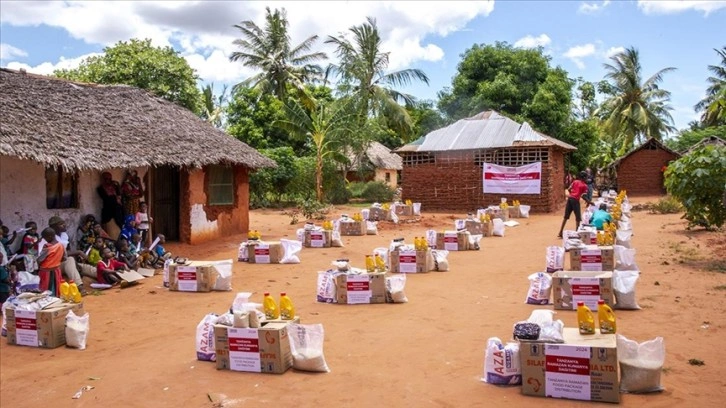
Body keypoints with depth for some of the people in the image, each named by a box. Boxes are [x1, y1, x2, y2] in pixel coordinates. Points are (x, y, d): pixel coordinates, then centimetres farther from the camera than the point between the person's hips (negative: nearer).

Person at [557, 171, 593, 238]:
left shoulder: (575, 181, 12)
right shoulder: (585, 185, 0)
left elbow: (568, 189, 7)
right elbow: (583, 196, -9)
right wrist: (589, 202, 0)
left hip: (570, 198, 5)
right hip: (575, 200, -5)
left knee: (566, 216, 11)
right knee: (578, 218, 7)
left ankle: (560, 233, 10)